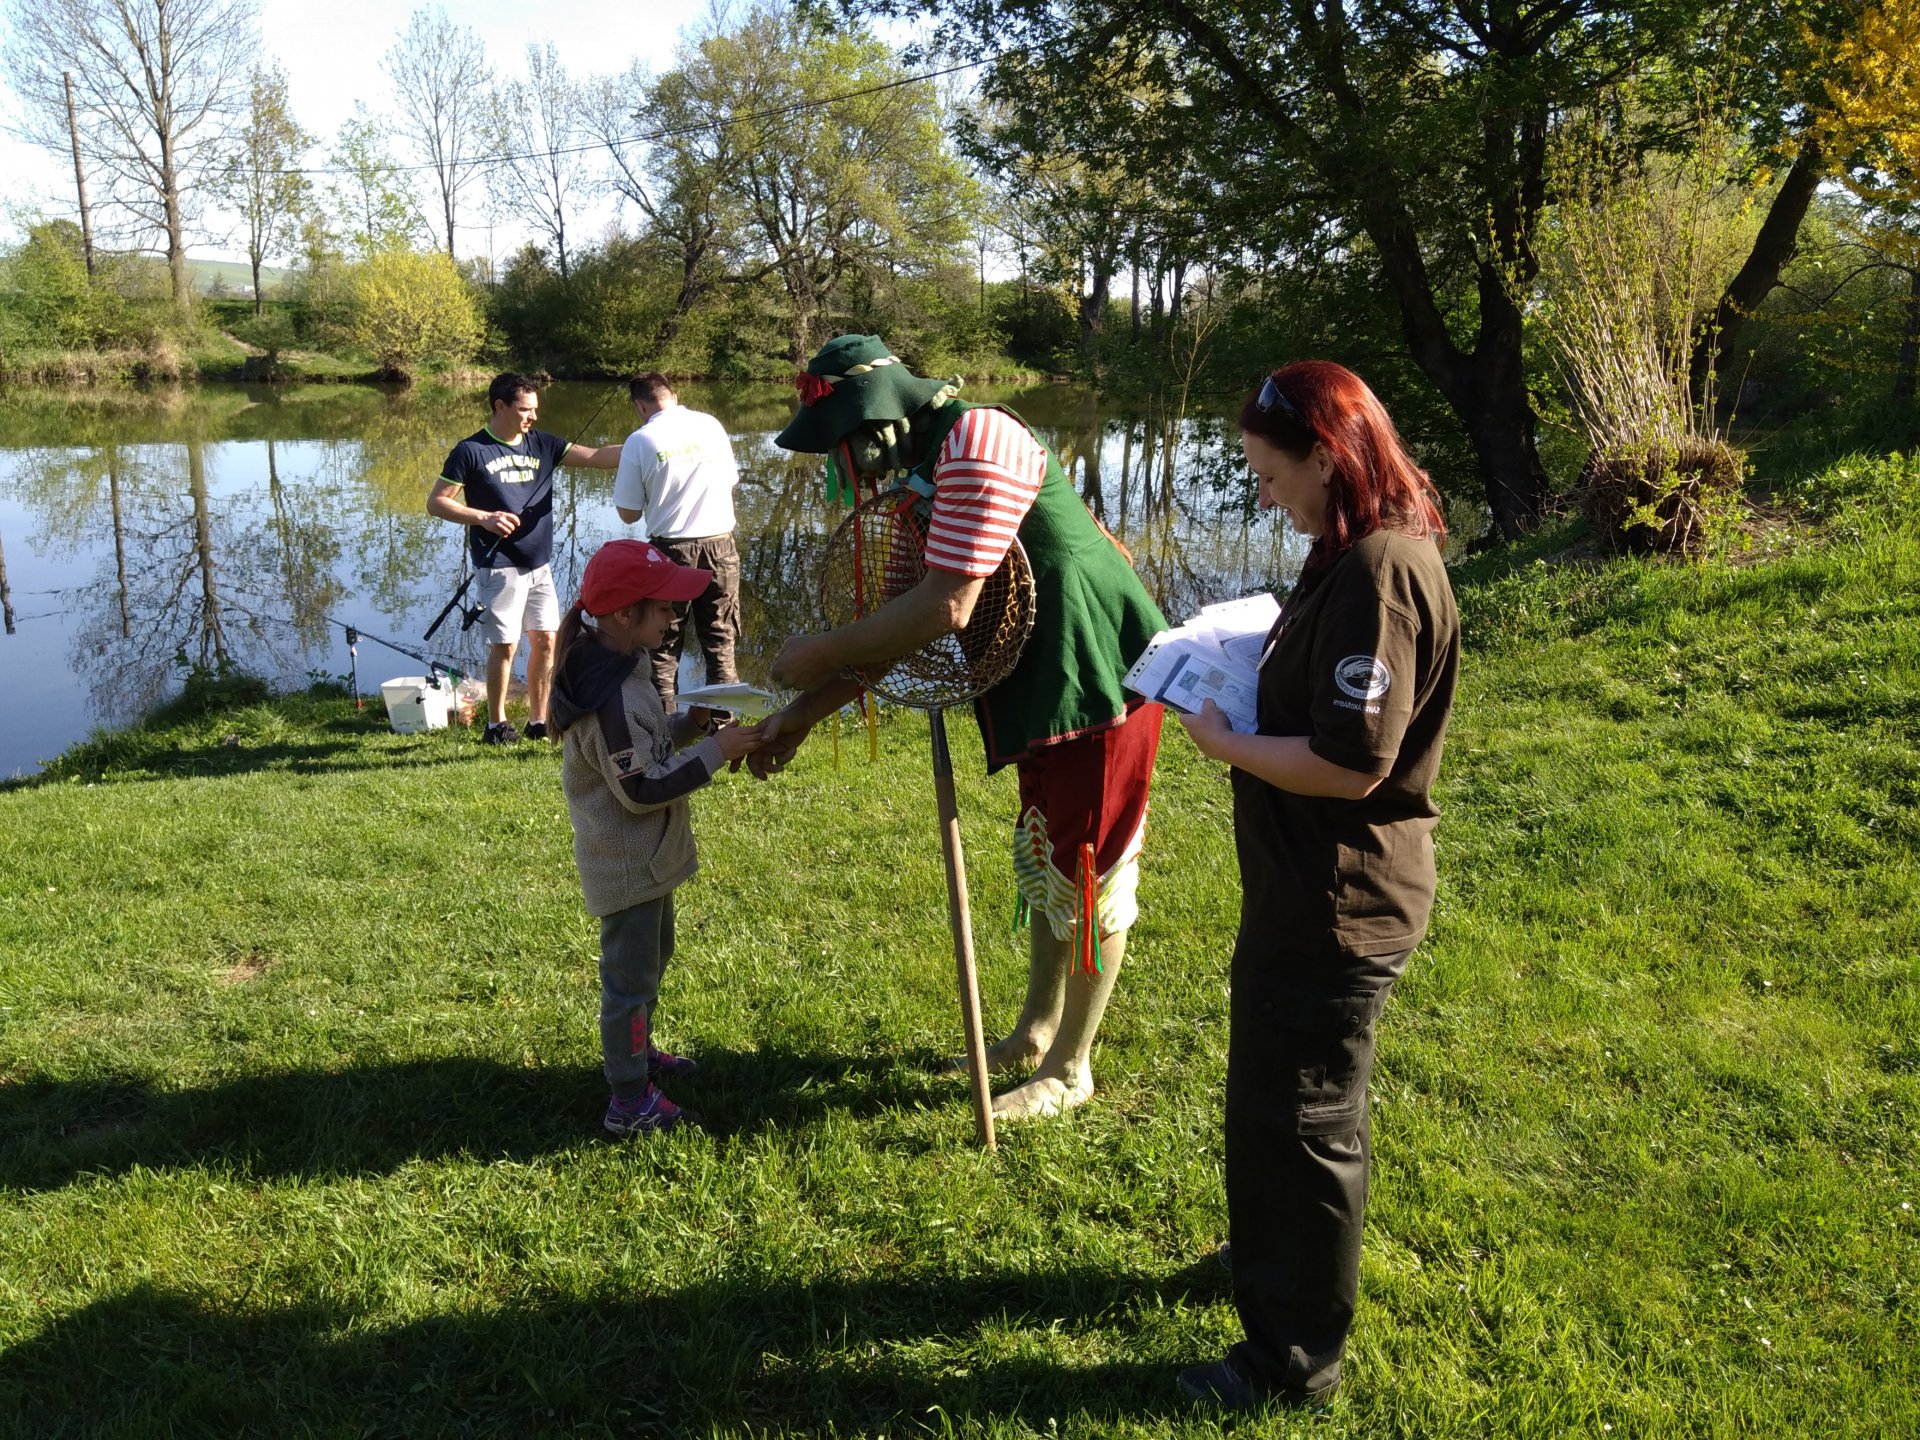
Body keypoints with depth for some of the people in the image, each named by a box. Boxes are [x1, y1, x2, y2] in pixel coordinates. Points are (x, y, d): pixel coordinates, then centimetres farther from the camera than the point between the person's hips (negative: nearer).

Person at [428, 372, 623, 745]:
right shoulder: (470, 451, -6)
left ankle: (538, 721, 19)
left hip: (539, 563, 5)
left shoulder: (542, 444, 7)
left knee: (546, 640, 7)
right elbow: (436, 502, -5)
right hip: (498, 566, -5)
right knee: (505, 645, -2)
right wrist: (483, 517, -19)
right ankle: (496, 725, 13)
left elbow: (596, 456, 0)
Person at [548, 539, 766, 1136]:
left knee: (650, 957, 27)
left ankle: (636, 1050, 45)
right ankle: (630, 1101, 14)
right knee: (631, 975, 2)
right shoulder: (613, 696, -30)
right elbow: (643, 787, -27)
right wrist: (713, 750, -23)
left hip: (642, 856, 11)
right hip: (628, 866, -11)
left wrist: (686, 726, 1)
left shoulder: (612, 666, 2)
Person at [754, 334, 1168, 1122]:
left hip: (1096, 675, -10)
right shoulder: (925, 466, 10)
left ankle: (1069, 1068, 20)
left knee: (1089, 876, 4)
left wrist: (820, 653, -18)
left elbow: (945, 609, -29)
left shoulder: (977, 442, -22)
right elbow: (901, 624, 11)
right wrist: (799, 717, 8)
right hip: (1041, 683, 10)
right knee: (1045, 863, 22)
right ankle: (1036, 1031, 40)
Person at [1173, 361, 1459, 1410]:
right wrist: (1240, 673, 5)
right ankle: (1274, 1263, 49)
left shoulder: (1378, 574, -25)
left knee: (1297, 1123, 5)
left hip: (1337, 909, -10)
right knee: (1272, 1098, 26)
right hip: (1313, 890, 10)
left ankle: (1293, 1359, 23)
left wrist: (1226, 745, -15)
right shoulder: (1361, 553, 8)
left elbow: (1350, 764, -28)